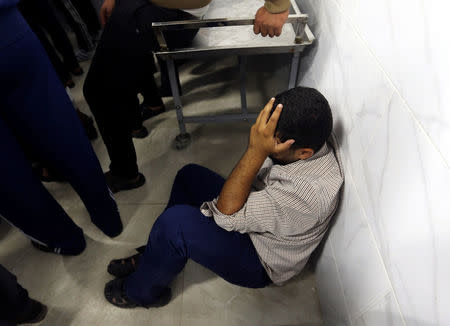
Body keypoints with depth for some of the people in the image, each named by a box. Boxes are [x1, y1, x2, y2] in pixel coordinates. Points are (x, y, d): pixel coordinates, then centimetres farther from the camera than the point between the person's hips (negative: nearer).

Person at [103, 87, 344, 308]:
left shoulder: (309, 194, -39)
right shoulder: (308, 132, -15)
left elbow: (227, 214, -33)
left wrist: (256, 152, -41)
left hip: (260, 265, -8)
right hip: (251, 217, 9)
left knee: (176, 221, -28)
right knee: (189, 175, 9)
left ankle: (142, 292, 5)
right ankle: (156, 256, 22)